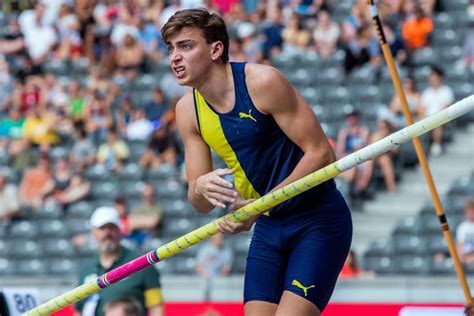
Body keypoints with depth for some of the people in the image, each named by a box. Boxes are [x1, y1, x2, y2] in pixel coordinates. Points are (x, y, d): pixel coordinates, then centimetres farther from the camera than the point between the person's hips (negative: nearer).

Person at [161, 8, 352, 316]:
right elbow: (200, 205, 4)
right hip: (269, 227, 6)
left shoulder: (262, 81, -19)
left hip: (318, 221, -6)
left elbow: (321, 154, -20)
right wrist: (201, 188, -22)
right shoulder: (188, 110, 0)